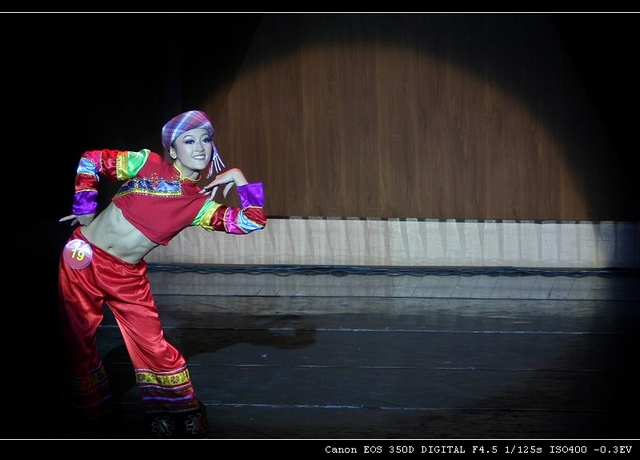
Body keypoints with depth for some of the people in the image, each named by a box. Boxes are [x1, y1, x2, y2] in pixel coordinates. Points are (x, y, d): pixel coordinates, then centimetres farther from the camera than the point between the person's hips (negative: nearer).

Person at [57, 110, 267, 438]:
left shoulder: (201, 203, -1)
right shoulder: (147, 164, -8)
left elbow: (252, 221, -8)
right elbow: (90, 161, -1)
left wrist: (238, 178, -9)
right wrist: (84, 210, 0)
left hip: (127, 277, 1)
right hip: (84, 258, -1)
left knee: (153, 347, -3)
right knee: (77, 340, 10)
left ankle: (182, 419, 13)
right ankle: (88, 416, 31)